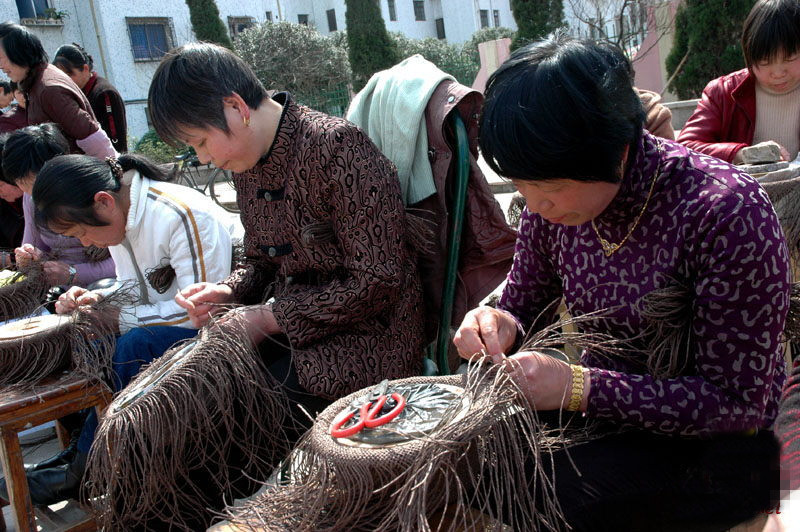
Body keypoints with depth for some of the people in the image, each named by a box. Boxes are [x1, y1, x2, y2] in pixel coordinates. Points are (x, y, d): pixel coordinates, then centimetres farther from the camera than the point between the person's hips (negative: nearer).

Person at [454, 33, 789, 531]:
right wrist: (501, 327, -19)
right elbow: (525, 303, 6)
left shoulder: (726, 211, -25)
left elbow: (736, 404, -21)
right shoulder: (554, 200, -9)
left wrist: (578, 388, -31)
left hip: (713, 442, -4)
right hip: (604, 401, 5)